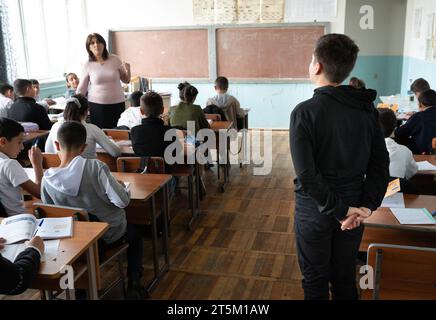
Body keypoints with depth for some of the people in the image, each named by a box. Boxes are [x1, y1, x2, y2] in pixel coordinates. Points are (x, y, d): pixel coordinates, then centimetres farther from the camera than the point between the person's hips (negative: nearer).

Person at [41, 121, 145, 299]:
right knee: (134, 233, 29)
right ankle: (134, 284, 19)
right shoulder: (95, 167, -27)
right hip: (111, 234, -3)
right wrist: (121, 186, -6)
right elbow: (122, 201, -27)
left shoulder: (47, 179, -15)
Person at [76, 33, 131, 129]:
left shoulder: (115, 60, 1)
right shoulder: (88, 65, 0)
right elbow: (81, 88, 5)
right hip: (96, 105, 0)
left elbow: (126, 80, 10)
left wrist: (127, 71, -10)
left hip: (117, 103, 1)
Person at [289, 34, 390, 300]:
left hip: (315, 208, -4)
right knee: (345, 278, 21)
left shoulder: (305, 112, -17)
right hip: (352, 204, 5)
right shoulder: (368, 110, -2)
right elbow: (381, 165, -3)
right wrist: (367, 206, -5)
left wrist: (339, 209, -15)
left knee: (315, 280, 14)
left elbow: (306, 174, -23)